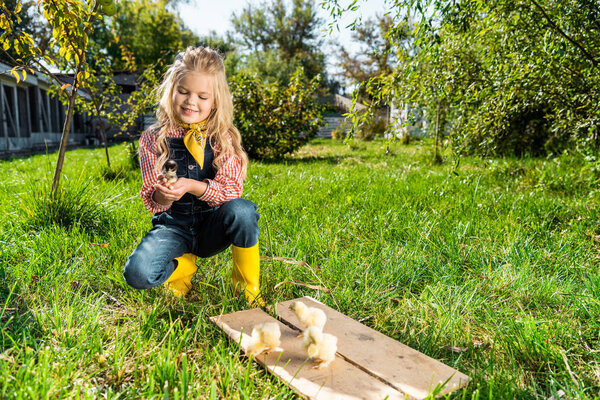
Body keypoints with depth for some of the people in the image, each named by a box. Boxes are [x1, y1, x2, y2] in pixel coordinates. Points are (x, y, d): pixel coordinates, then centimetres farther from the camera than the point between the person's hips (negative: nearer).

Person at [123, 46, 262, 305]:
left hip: (213, 227, 0)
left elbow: (232, 190, -12)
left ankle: (246, 282, -8)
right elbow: (152, 201, -2)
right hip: (173, 226, 1)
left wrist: (191, 186, -28)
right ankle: (183, 265, 9)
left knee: (242, 210, -34)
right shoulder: (154, 140, -2)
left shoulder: (225, 137, -3)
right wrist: (162, 196, -27)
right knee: (137, 274, -26)